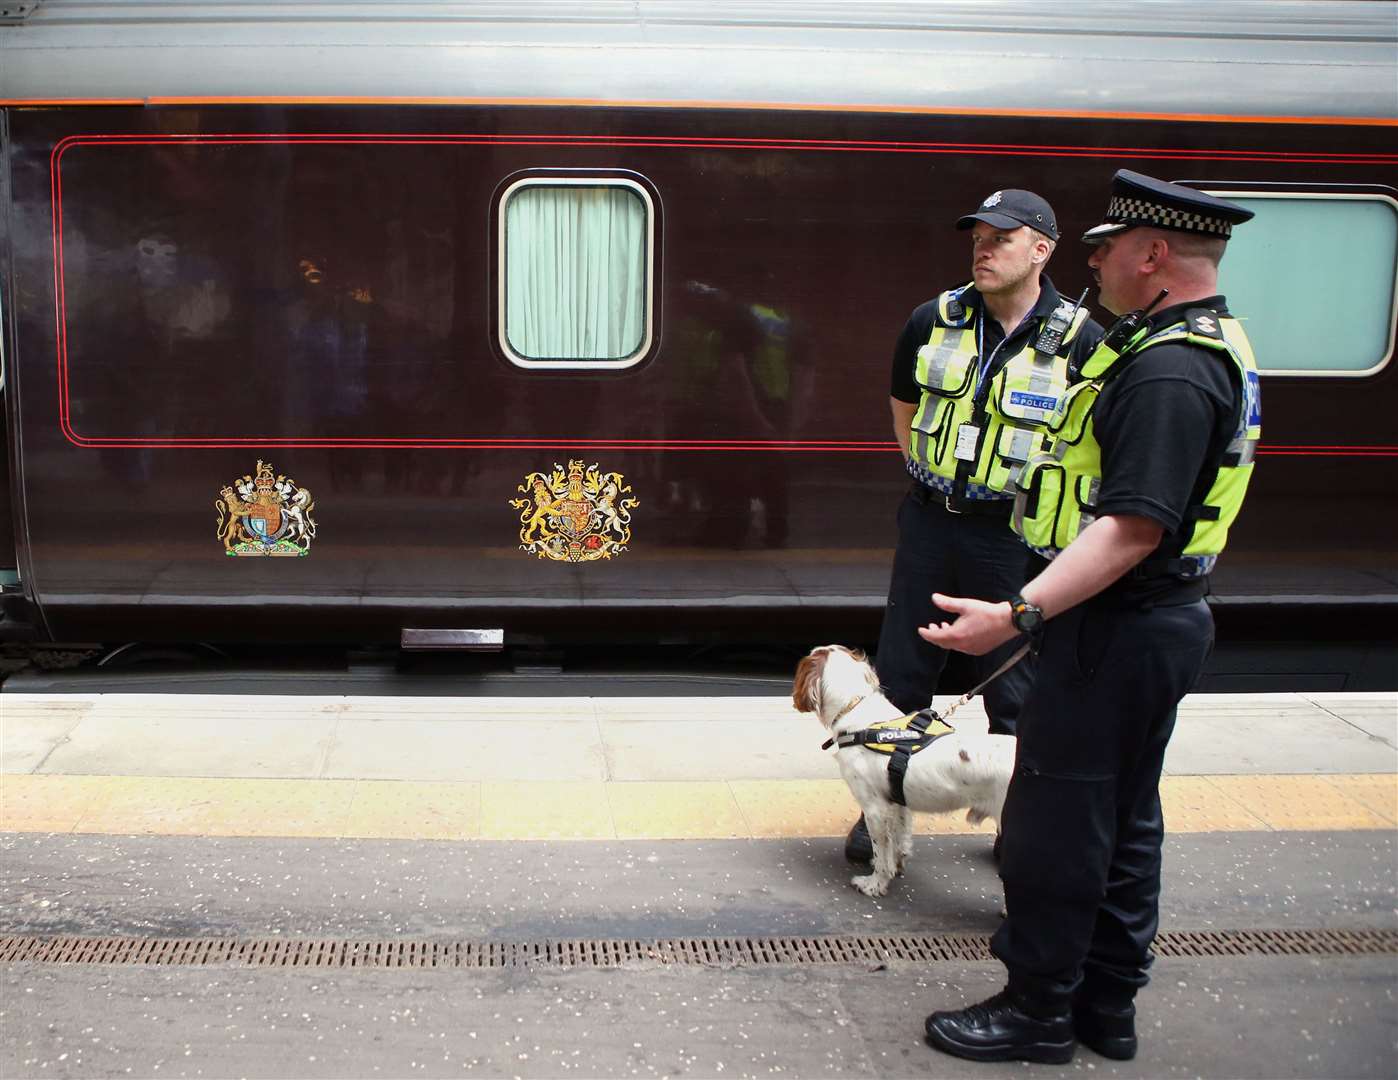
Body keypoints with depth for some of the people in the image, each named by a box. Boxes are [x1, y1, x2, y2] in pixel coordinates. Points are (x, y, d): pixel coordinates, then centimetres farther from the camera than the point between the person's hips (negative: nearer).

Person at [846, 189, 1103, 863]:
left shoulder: (1078, 340, -10)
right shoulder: (934, 321, 1)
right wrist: (930, 476, 12)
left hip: (1015, 536, -3)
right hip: (930, 522, 3)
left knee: (1014, 690, 7)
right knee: (901, 674, 10)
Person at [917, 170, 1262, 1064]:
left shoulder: (1171, 371, -23)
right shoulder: (1209, 346, 12)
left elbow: (1133, 527, -29)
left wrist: (1019, 615, -32)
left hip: (1118, 632, -11)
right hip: (1154, 623, 11)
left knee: (1054, 821, 0)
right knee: (1123, 820, 17)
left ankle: (1038, 1012, 13)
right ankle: (1106, 1006, 29)